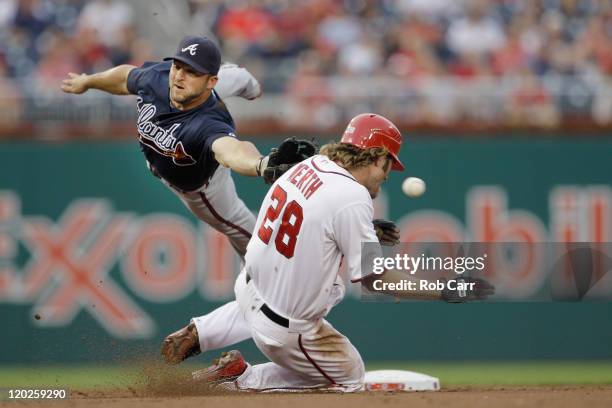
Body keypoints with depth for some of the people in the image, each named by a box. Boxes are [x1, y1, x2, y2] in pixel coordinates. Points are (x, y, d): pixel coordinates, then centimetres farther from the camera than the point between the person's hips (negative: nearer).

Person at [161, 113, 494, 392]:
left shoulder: (309, 166, 0)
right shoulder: (353, 197, -22)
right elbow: (372, 278, -18)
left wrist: (366, 233, 18)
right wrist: (447, 293, -16)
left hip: (249, 287, 7)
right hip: (287, 328, -7)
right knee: (350, 377, 16)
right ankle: (240, 377, 4)